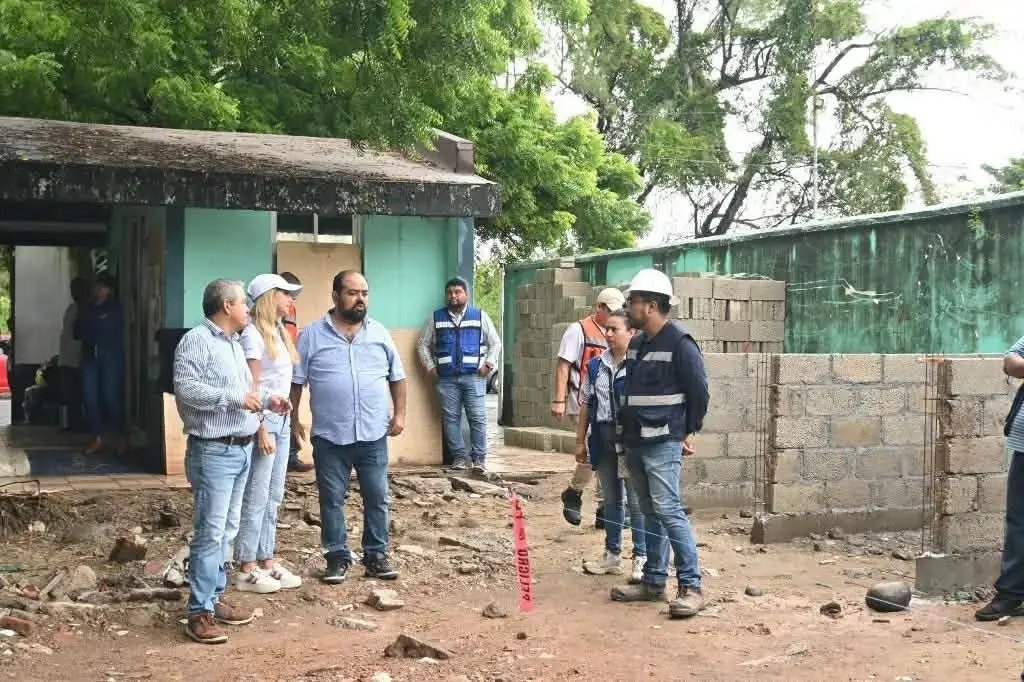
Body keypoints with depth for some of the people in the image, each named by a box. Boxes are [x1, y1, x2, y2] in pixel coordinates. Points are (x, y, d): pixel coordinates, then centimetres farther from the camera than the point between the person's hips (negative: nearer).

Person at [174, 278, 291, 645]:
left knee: (226, 530, 14)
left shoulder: (234, 344, 19)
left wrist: (267, 399, 11)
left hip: (241, 450, 10)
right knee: (210, 532, -9)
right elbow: (185, 388, -21)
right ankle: (200, 612, -5)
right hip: (213, 452, -10)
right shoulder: (196, 340, -11)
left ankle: (215, 598, 23)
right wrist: (235, 397, -21)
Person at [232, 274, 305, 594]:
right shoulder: (253, 334, -12)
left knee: (273, 497, 12)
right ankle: (246, 570, 3)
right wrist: (261, 430, -19)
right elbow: (251, 387, -15)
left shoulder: (278, 331, 13)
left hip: (282, 418, 9)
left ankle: (267, 561, 19)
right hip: (263, 418, -9)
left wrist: (288, 420, 10)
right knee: (256, 498, -4)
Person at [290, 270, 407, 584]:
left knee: (377, 498, 7)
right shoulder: (312, 334, -2)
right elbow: (296, 380, 1)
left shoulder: (380, 333, 6)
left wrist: (399, 414, 5)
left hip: (373, 434, 2)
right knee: (332, 500, 6)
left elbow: (397, 376, 13)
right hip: (329, 436, -2)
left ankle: (376, 555, 19)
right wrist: (292, 419, -2)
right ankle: (337, 557, 17)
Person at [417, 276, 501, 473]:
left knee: (478, 418, -5)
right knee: (450, 418, 2)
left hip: (474, 376, -2)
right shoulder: (436, 318, 10)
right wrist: (431, 367, 5)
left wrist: (488, 364, -1)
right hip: (447, 378, 2)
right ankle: (459, 456, 9)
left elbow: (495, 343, 10)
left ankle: (479, 457, 1)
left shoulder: (480, 316, 8)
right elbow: (423, 344, 15)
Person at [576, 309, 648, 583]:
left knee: (636, 501, -1)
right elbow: (587, 404, 14)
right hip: (603, 439, 6)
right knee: (611, 499, 16)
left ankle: (641, 558, 7)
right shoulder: (596, 366, 10)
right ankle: (612, 555, 25)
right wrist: (580, 440, 12)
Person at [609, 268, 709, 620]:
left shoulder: (679, 343, -11)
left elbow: (699, 391, -9)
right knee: (650, 514, 12)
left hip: (663, 443, -8)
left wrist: (689, 432, -3)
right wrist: (625, 430, 16)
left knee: (668, 511, -13)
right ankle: (654, 582, 19)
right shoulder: (635, 343, 14)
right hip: (634, 443, 8)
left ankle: (691, 586, -8)